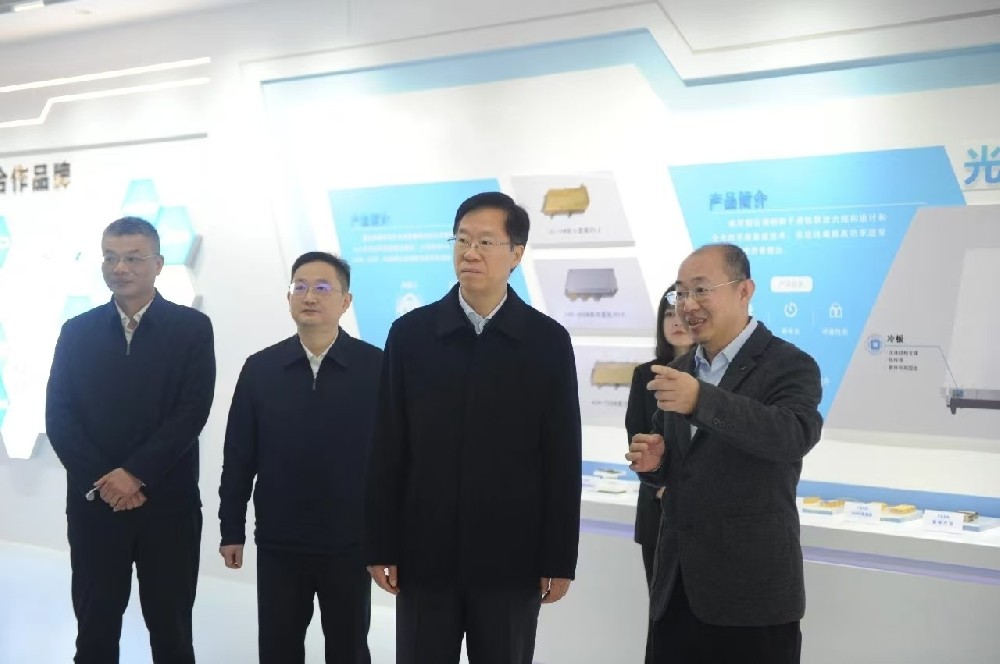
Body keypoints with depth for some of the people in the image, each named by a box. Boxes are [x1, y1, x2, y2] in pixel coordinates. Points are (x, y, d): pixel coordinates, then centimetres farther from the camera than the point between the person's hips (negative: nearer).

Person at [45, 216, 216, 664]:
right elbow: (58, 416, 0)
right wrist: (101, 480, -12)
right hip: (93, 504, 2)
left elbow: (192, 412, -9)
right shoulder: (77, 332, 7)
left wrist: (135, 474, -15)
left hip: (168, 505, -2)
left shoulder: (192, 328, 0)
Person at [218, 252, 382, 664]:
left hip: (351, 543, -1)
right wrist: (232, 529, 4)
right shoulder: (260, 368, 0)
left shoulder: (376, 367, -6)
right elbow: (239, 456, 4)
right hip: (278, 544, 2)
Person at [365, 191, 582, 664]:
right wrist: (381, 545, 0)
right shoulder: (410, 333, 1)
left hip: (511, 558, -1)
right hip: (424, 554, 1)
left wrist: (559, 558, -2)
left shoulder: (548, 341, -1)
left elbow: (563, 460, -1)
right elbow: (387, 449, 2)